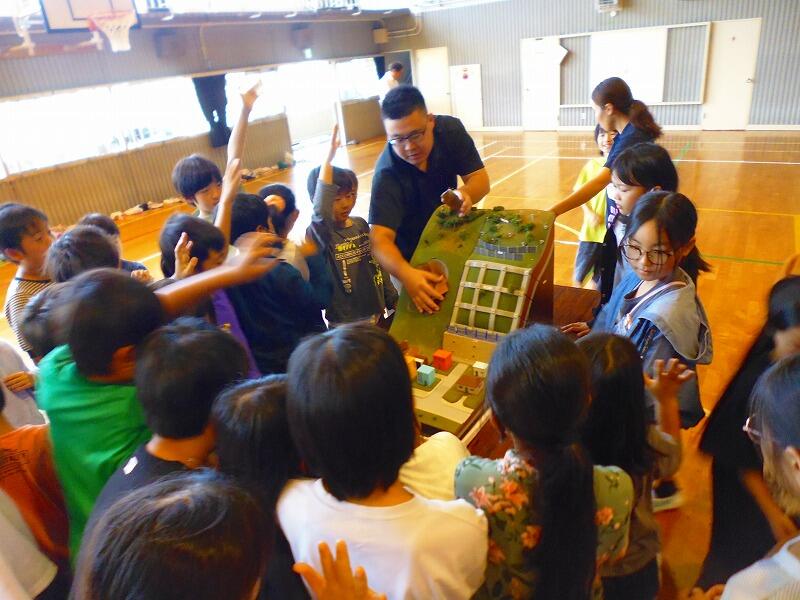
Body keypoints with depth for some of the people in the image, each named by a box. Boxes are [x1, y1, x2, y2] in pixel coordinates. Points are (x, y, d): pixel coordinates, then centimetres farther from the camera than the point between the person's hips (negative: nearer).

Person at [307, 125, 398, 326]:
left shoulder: (361, 224, 0)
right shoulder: (320, 231, -18)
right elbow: (320, 211, -42)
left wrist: (392, 299, 16)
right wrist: (327, 160, -45)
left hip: (376, 313, 6)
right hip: (347, 324, -6)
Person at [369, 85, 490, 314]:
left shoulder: (451, 130, -17)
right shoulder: (387, 174, -32)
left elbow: (480, 179, -16)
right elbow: (380, 239, -40)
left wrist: (464, 194, -41)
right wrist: (406, 274, -60)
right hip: (411, 256, -4)